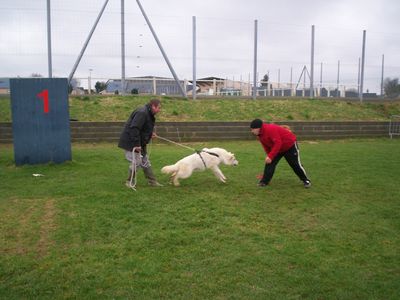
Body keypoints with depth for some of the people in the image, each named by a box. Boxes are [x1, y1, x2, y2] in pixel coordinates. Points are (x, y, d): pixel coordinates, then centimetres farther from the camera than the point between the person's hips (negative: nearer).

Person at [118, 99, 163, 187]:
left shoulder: (148, 114, 10)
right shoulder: (142, 113, -23)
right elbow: (134, 129, -30)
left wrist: (150, 133, 8)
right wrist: (136, 144, -30)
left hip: (141, 143, 11)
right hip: (131, 143, -11)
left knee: (145, 162, 13)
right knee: (136, 162, -4)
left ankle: (152, 181, 20)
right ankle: (129, 182, 13)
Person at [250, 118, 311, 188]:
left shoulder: (270, 129, -34)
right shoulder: (260, 135, -5)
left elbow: (278, 143, -38)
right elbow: (267, 147, 7)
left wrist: (270, 156, -38)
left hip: (290, 145, -8)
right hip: (278, 148, 8)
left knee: (295, 164, -2)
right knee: (270, 163, -5)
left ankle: (306, 181, 15)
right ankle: (264, 181, -1)